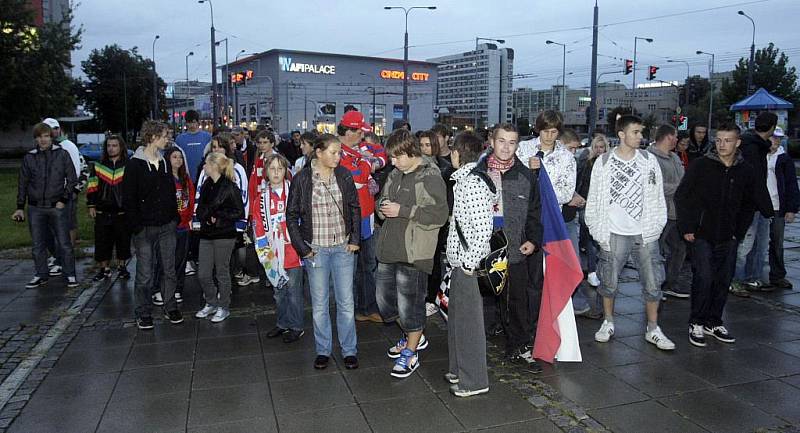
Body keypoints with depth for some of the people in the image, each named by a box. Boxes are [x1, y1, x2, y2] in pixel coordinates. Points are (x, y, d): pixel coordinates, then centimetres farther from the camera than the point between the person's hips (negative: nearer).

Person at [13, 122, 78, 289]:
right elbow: (23, 184, 11)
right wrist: (20, 207, 8)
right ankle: (41, 275, 20)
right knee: (38, 245, 9)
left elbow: (72, 179, 3)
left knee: (64, 243, -2)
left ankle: (70, 275, 7)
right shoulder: (29, 158, 7)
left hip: (57, 207, -2)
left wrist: (63, 200, -5)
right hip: (35, 208, 3)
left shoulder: (62, 154, 1)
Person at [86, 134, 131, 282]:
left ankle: (122, 266, 23)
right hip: (102, 211, 2)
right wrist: (91, 205, 5)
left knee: (123, 240, 7)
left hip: (122, 211, -2)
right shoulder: (98, 166, 8)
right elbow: (92, 187, 10)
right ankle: (104, 269, 16)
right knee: (102, 241, 4)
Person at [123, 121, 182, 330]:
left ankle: (170, 308, 22)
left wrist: (175, 218, 9)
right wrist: (136, 226, -13)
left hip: (167, 226, 5)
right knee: (145, 274, 2)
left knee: (169, 270, 10)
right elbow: (128, 199, -9)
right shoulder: (135, 164, -7)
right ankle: (144, 313, 15)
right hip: (146, 227, -5)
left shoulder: (164, 162, 11)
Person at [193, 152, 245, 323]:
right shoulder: (206, 186, 9)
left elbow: (240, 213, -11)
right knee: (203, 274, 8)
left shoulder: (230, 187, -11)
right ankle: (211, 304, 27)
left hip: (224, 235, -6)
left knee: (222, 273, 6)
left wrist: (218, 217, -15)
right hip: (206, 234, 6)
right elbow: (199, 209, 14)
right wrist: (206, 217, -7)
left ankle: (224, 307, 21)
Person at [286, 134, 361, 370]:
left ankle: (349, 350, 20)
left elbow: (355, 208, 8)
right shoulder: (302, 179, -7)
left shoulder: (344, 176, -1)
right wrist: (302, 248, -6)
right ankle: (323, 350, 24)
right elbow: (292, 216, -2)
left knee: (346, 302, 6)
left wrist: (355, 239, 1)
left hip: (343, 247, 1)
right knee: (319, 304, 9)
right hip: (316, 249, -1)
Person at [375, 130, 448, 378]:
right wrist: (383, 208, -1)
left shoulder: (430, 177, -12)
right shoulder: (395, 174, 12)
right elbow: (383, 200, 24)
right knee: (385, 299, 16)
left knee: (409, 304, 1)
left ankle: (411, 353, 22)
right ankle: (414, 337, 38)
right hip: (388, 248, 8)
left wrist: (402, 211, -21)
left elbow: (439, 215, -20)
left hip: (413, 252, -8)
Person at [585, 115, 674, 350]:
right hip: (615, 233, -1)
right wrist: (598, 230, -1)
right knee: (609, 281, 7)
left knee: (652, 282, 4)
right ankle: (608, 323, 26)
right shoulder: (604, 162, -1)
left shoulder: (649, 161, 4)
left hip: (645, 233, 2)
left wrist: (656, 227, 0)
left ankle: (653, 329, 18)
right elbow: (594, 198, 2)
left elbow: (657, 197, 7)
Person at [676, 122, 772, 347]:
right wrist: (686, 227, -7)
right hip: (702, 235, -4)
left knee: (723, 281, 8)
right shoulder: (700, 165, -6)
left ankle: (714, 322, 22)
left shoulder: (746, 171, 4)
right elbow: (681, 196, -4)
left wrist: (739, 231, 7)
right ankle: (697, 324, 5)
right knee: (703, 278, -8)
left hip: (728, 238, 4)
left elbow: (749, 204, 15)